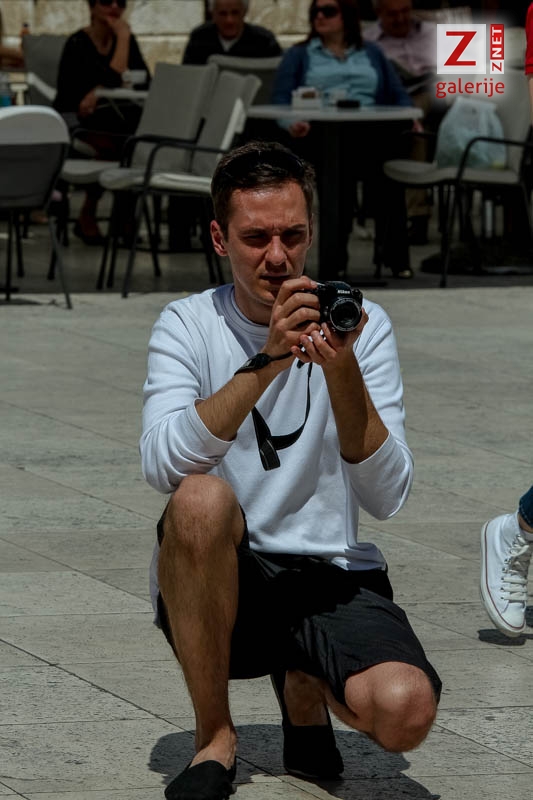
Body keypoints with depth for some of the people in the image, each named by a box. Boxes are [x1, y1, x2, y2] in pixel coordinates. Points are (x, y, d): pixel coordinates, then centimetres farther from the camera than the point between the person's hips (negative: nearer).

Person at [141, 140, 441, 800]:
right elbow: (163, 465, -20)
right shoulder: (189, 325, -1)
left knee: (405, 711, -30)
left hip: (331, 578, 0)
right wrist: (267, 361, -29)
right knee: (201, 498, -35)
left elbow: (385, 497, -10)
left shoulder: (361, 325, 1)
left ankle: (304, 687, 9)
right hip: (219, 584, 0)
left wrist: (343, 371, -24)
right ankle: (214, 739, -13)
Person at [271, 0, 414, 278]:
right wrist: (291, 123, -13)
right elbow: (280, 99, 10)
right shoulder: (299, 55, 23)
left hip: (370, 130, 1)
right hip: (319, 132, -1)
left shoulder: (371, 53, 28)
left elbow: (397, 95, 21)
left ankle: (395, 254, -37)